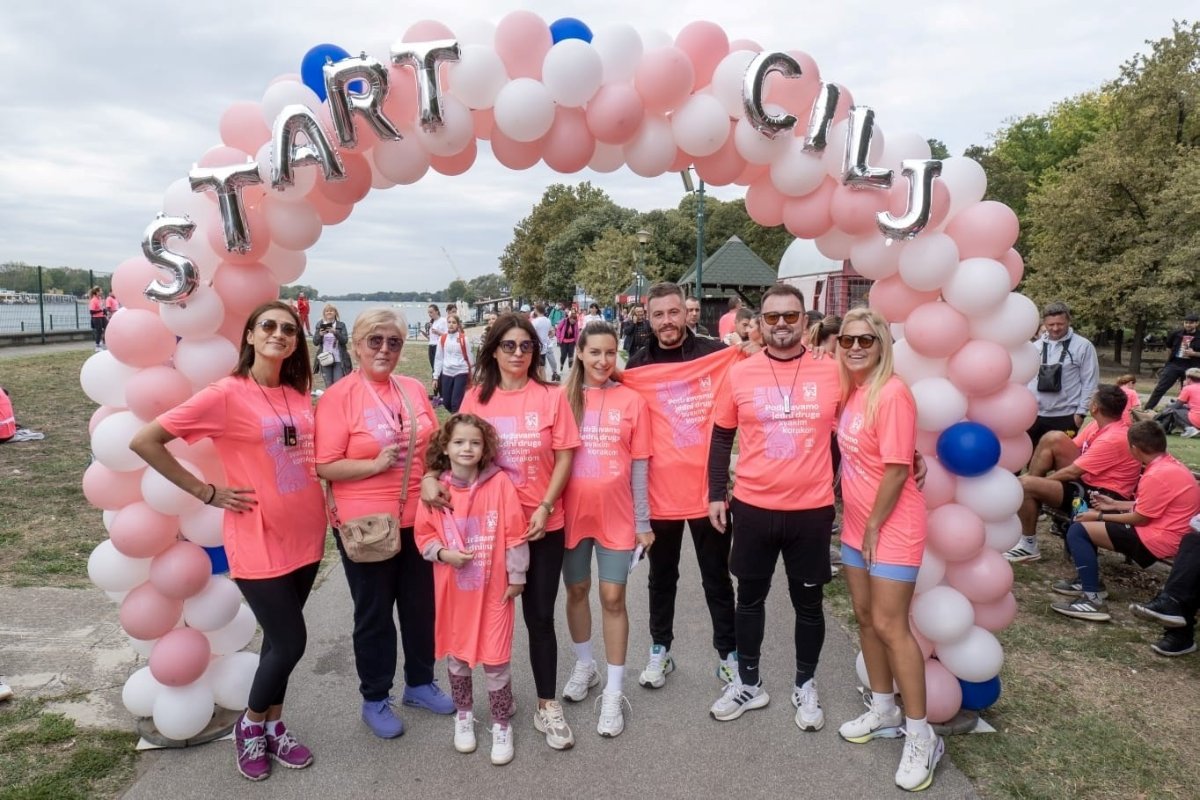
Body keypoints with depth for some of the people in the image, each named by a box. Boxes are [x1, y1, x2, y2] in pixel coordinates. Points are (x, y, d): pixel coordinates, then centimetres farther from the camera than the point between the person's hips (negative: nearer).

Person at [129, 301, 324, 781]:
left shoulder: (298, 395, 4)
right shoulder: (226, 394, -15)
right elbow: (144, 441, -14)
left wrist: (325, 499, 7)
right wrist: (207, 493, -13)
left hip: (304, 536, 6)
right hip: (258, 542, -5)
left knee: (281, 639, 17)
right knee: (289, 642, -1)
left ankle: (274, 726, 36)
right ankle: (250, 724, 27)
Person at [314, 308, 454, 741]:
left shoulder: (414, 389, 3)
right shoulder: (338, 396, -11)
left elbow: (434, 445, 14)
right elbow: (325, 466, -14)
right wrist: (375, 464, -24)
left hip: (417, 519, 5)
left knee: (420, 604, 18)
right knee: (373, 613, 12)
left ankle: (420, 682, 39)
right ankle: (375, 699, 31)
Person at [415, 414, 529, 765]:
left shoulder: (500, 483, -12)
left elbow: (514, 534, -8)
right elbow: (424, 535, 2)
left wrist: (516, 576, -5)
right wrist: (443, 553, -16)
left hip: (493, 588, -2)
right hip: (452, 588, 3)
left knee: (495, 658, 4)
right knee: (456, 653, 17)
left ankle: (501, 724, 25)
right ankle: (463, 714, 40)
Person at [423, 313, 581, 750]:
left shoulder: (552, 397, -5)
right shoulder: (476, 398, -1)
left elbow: (564, 459, -4)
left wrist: (545, 508, -12)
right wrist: (430, 476, -14)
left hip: (542, 525, -1)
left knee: (540, 616, 7)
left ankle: (547, 706, 23)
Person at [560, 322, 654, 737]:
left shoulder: (632, 401, -4)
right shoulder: (564, 397, -1)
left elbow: (639, 465, -1)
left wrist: (643, 521, -1)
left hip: (616, 515, -2)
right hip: (573, 512, 2)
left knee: (613, 597, 2)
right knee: (577, 591, 16)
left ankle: (614, 691, 17)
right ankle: (584, 665, 40)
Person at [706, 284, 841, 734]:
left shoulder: (831, 372, -3)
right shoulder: (740, 374, -3)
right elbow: (721, 437, 6)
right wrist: (716, 494, 2)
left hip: (812, 509, 0)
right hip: (752, 507, 1)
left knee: (808, 601, 13)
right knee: (750, 597, 14)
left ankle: (805, 686, 34)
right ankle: (748, 683, 33)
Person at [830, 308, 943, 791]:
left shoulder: (892, 394, -19)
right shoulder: (850, 391, 6)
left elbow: (897, 469, -20)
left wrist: (875, 527, -14)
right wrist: (860, 525, 10)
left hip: (892, 527, -8)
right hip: (856, 524, 8)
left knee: (890, 625, -3)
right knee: (865, 617, 15)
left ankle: (921, 736, 12)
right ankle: (884, 712, 32)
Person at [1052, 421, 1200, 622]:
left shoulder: (1157, 476, -24)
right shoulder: (1170, 464, 7)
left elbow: (1140, 519, -18)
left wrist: (1100, 517, -8)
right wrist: (1114, 504, 16)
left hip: (1156, 540, -11)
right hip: (1162, 529, 11)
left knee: (1077, 531, -16)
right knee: (1087, 520, 18)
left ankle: (1093, 599, -22)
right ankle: (1088, 579, 17)